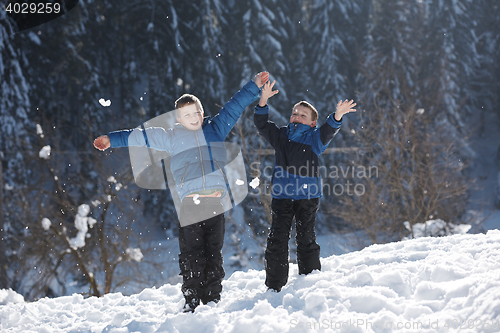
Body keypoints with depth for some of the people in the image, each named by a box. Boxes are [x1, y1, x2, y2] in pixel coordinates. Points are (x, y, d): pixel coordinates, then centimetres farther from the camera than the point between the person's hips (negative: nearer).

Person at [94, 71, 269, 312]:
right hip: (189, 203, -1)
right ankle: (192, 304, 1)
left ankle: (213, 302, 10)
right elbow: (139, 136, 18)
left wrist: (254, 86, 21)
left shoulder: (216, 129, 17)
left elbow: (235, 106, 22)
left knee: (214, 254, 5)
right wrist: (112, 140, 16)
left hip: (216, 202, 2)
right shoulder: (171, 137, 15)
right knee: (191, 255, -4)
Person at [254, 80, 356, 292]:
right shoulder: (280, 135, 14)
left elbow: (328, 131, -11)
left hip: (307, 195, -2)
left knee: (306, 239, 1)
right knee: (277, 240, -1)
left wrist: (337, 116, -32)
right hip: (281, 195, 2)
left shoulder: (314, 138, 7)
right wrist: (263, 101, -11)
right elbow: (261, 125, 4)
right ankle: (274, 287, 4)